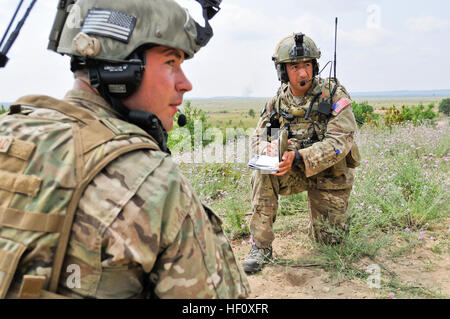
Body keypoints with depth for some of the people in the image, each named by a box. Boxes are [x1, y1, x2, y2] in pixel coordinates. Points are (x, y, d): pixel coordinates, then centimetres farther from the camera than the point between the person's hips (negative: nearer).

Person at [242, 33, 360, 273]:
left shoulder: (334, 95, -16)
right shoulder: (278, 101, -4)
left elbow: (339, 142, -25)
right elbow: (258, 138, -3)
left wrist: (297, 156, -39)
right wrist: (268, 148, -30)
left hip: (330, 175, -2)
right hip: (294, 172, 2)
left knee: (328, 240, 4)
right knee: (263, 174, -29)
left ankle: (337, 215, 42)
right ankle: (261, 247, -19)